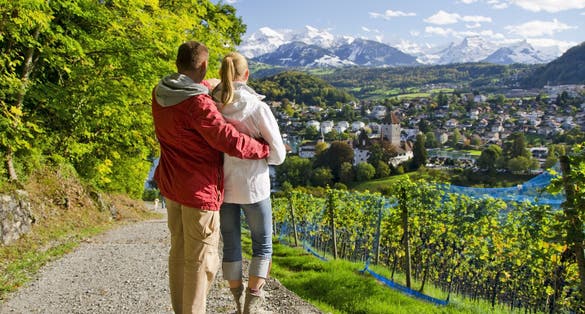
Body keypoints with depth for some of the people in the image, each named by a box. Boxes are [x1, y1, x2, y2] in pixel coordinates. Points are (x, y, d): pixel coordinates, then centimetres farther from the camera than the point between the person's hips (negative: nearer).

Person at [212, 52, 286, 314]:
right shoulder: (257, 107, -14)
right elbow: (278, 154, -9)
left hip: (221, 185, 3)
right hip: (252, 186, -3)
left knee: (231, 246, 17)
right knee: (262, 245, 15)